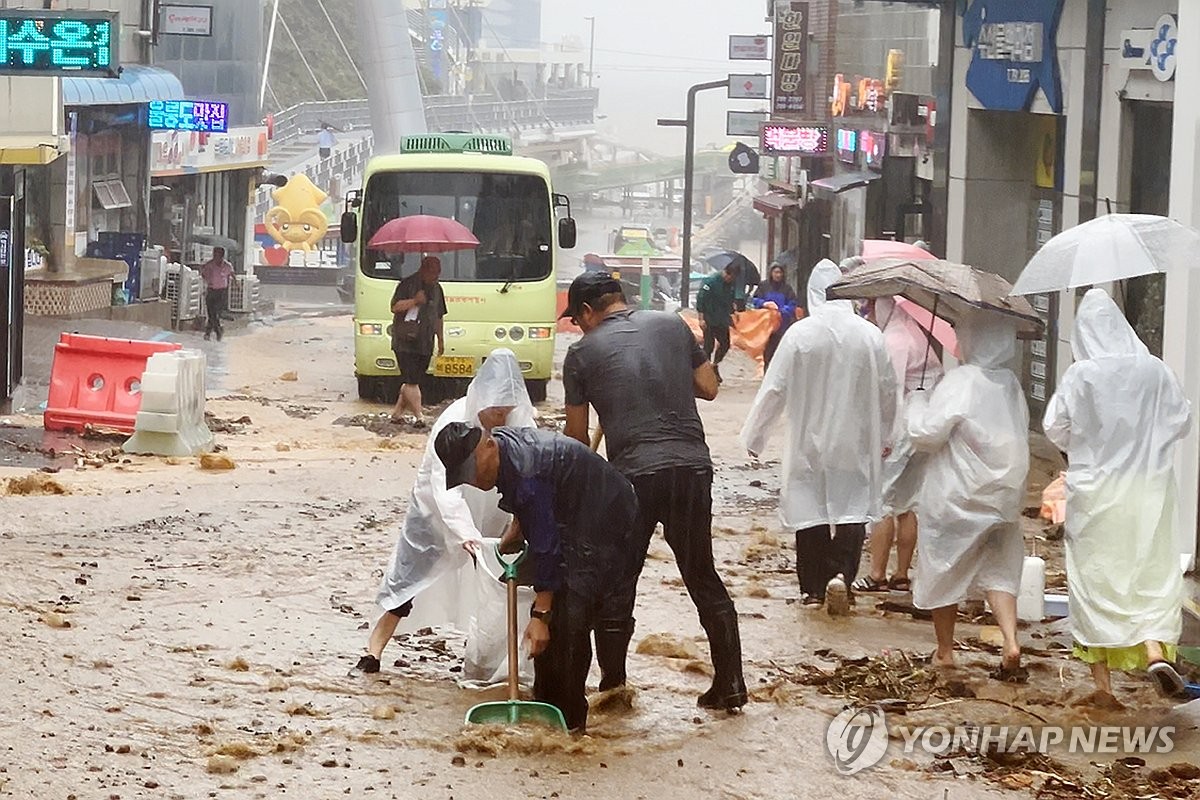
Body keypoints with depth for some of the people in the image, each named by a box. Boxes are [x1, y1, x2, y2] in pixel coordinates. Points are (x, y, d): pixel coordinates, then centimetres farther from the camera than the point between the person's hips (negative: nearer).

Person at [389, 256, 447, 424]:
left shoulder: (437, 289, 16)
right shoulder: (408, 284, -4)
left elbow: (439, 317, 24)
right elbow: (394, 307, -10)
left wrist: (440, 340, 23)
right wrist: (414, 301, -20)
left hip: (425, 345, 6)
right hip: (406, 342, -6)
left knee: (412, 381, 6)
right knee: (411, 381, -10)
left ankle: (397, 412, 15)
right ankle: (418, 417, -13)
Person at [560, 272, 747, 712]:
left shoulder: (583, 352, 4)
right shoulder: (672, 325, 10)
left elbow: (577, 436, 9)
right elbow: (708, 388, 15)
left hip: (632, 474, -3)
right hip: (692, 466, 3)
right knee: (703, 576, 13)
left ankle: (613, 686, 16)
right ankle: (730, 685, 12)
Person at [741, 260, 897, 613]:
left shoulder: (799, 334, -11)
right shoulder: (870, 335, -6)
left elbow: (775, 389, -8)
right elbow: (888, 391, 3)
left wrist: (755, 436, 3)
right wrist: (884, 435, 19)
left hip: (809, 442, -1)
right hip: (857, 445, 1)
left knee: (810, 512, 10)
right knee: (853, 511, 4)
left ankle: (813, 588, 15)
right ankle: (841, 574, -18)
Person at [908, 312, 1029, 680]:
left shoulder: (960, 381, -16)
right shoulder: (1012, 385, 5)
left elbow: (927, 433, -16)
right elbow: (1020, 437, 13)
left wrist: (917, 402, 0)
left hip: (956, 496, -5)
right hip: (1004, 495, 5)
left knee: (943, 570, 11)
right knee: (998, 571, 9)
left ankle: (945, 650, 19)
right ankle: (1011, 644, -10)